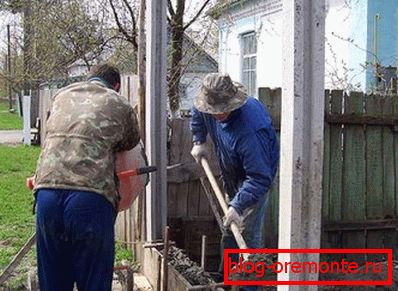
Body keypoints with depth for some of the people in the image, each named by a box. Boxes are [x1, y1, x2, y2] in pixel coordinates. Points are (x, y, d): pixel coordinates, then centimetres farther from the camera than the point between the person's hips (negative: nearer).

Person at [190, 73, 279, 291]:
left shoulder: (250, 130, -42)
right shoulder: (209, 106, -19)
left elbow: (259, 178, -40)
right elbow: (197, 114, 10)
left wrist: (238, 206, -44)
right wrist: (199, 142, 3)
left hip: (256, 175, -8)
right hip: (232, 175, 8)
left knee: (247, 233, -14)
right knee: (228, 229, 17)